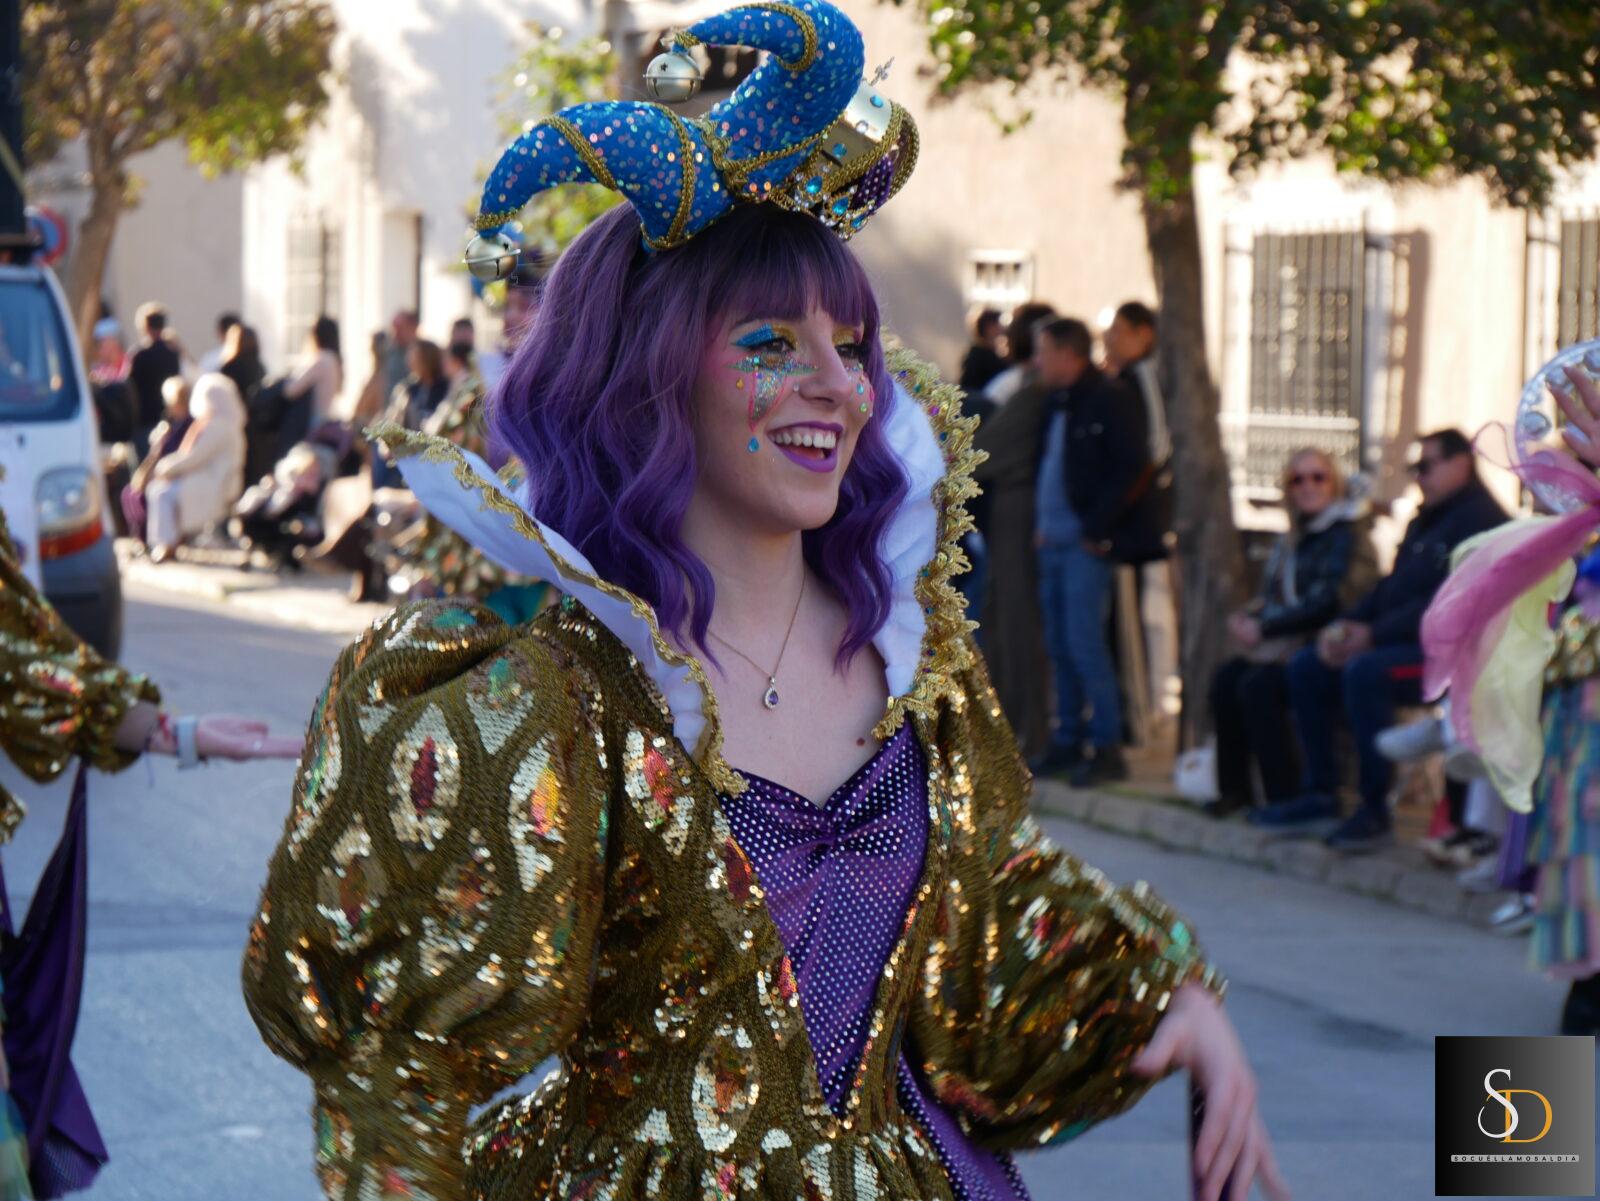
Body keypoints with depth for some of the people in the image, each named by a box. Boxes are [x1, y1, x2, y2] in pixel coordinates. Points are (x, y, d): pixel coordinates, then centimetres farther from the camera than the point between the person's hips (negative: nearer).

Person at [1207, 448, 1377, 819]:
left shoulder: (1346, 533, -9)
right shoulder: (1295, 537, 18)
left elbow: (1330, 601, -18)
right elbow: (1273, 595, 20)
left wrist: (1265, 627, -17)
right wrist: (1246, 618, -3)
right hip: (1288, 645, 8)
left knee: (1257, 685, -28)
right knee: (1226, 678, -13)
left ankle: (1284, 798, -23)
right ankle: (1234, 790, -7)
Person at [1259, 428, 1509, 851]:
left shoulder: (1481, 519, -12)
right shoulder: (1424, 522, 22)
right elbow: (1390, 589, 22)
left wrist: (1374, 634, -22)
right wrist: (1347, 625, 2)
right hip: (1402, 642, 10)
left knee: (1363, 672, -33)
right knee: (1306, 668, -1)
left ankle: (1375, 811, -27)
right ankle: (1319, 795, -1)